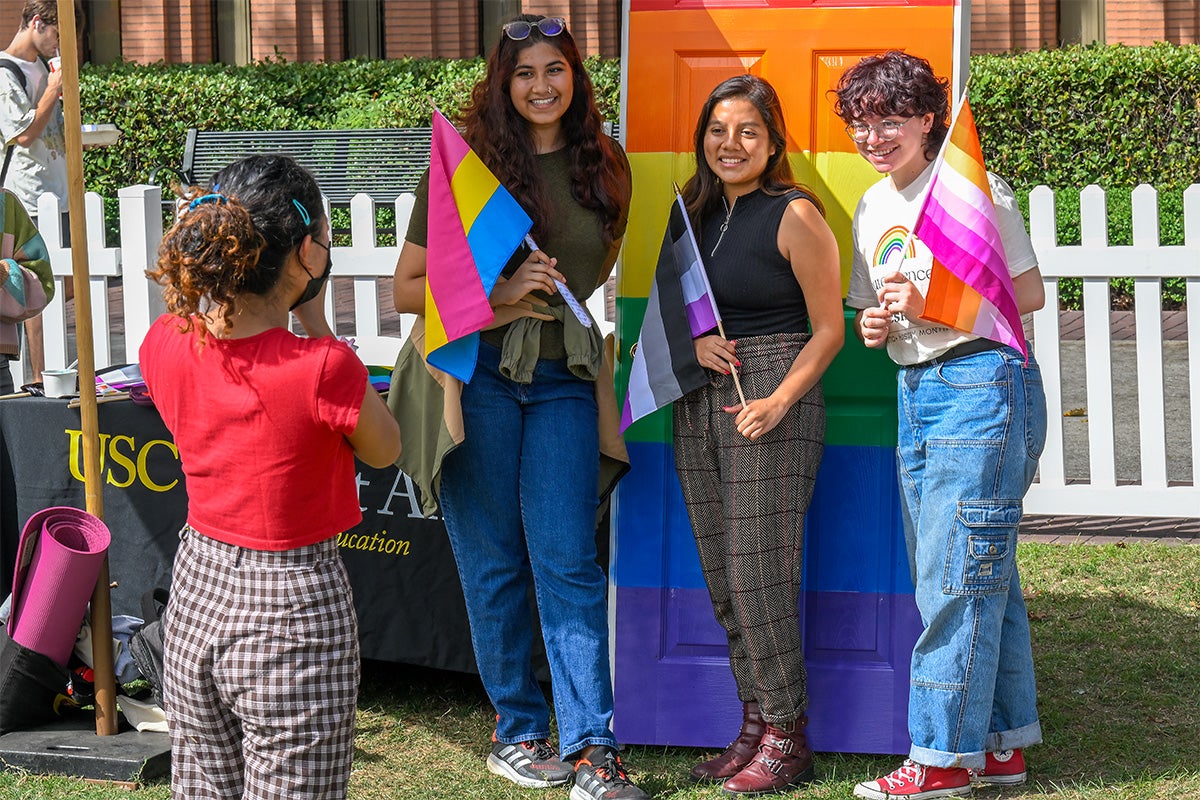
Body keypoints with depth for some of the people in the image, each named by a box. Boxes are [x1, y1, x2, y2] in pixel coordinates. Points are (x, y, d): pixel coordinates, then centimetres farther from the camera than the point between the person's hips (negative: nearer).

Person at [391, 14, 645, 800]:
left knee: (568, 560, -3)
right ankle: (517, 729, 19)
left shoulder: (604, 166, 8)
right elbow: (407, 289, -4)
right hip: (478, 372, -2)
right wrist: (500, 293, -16)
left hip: (564, 378, 2)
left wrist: (569, 295, 8)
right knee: (494, 562, 5)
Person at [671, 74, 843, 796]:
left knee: (761, 574, -7)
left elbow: (829, 329, -7)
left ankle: (788, 739, 4)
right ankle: (754, 724, 18)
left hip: (772, 406, -7)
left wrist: (779, 402, -18)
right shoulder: (698, 211, 12)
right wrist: (693, 341, -1)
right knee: (723, 576, 8)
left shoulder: (795, 215, -8)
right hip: (698, 403, 7)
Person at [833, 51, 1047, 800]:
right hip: (916, 393, 8)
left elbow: (1029, 293, -9)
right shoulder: (873, 208, 14)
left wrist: (932, 305, -17)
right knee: (981, 575, 12)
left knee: (958, 576, -6)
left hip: (984, 385, -8)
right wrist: (874, 324, -2)